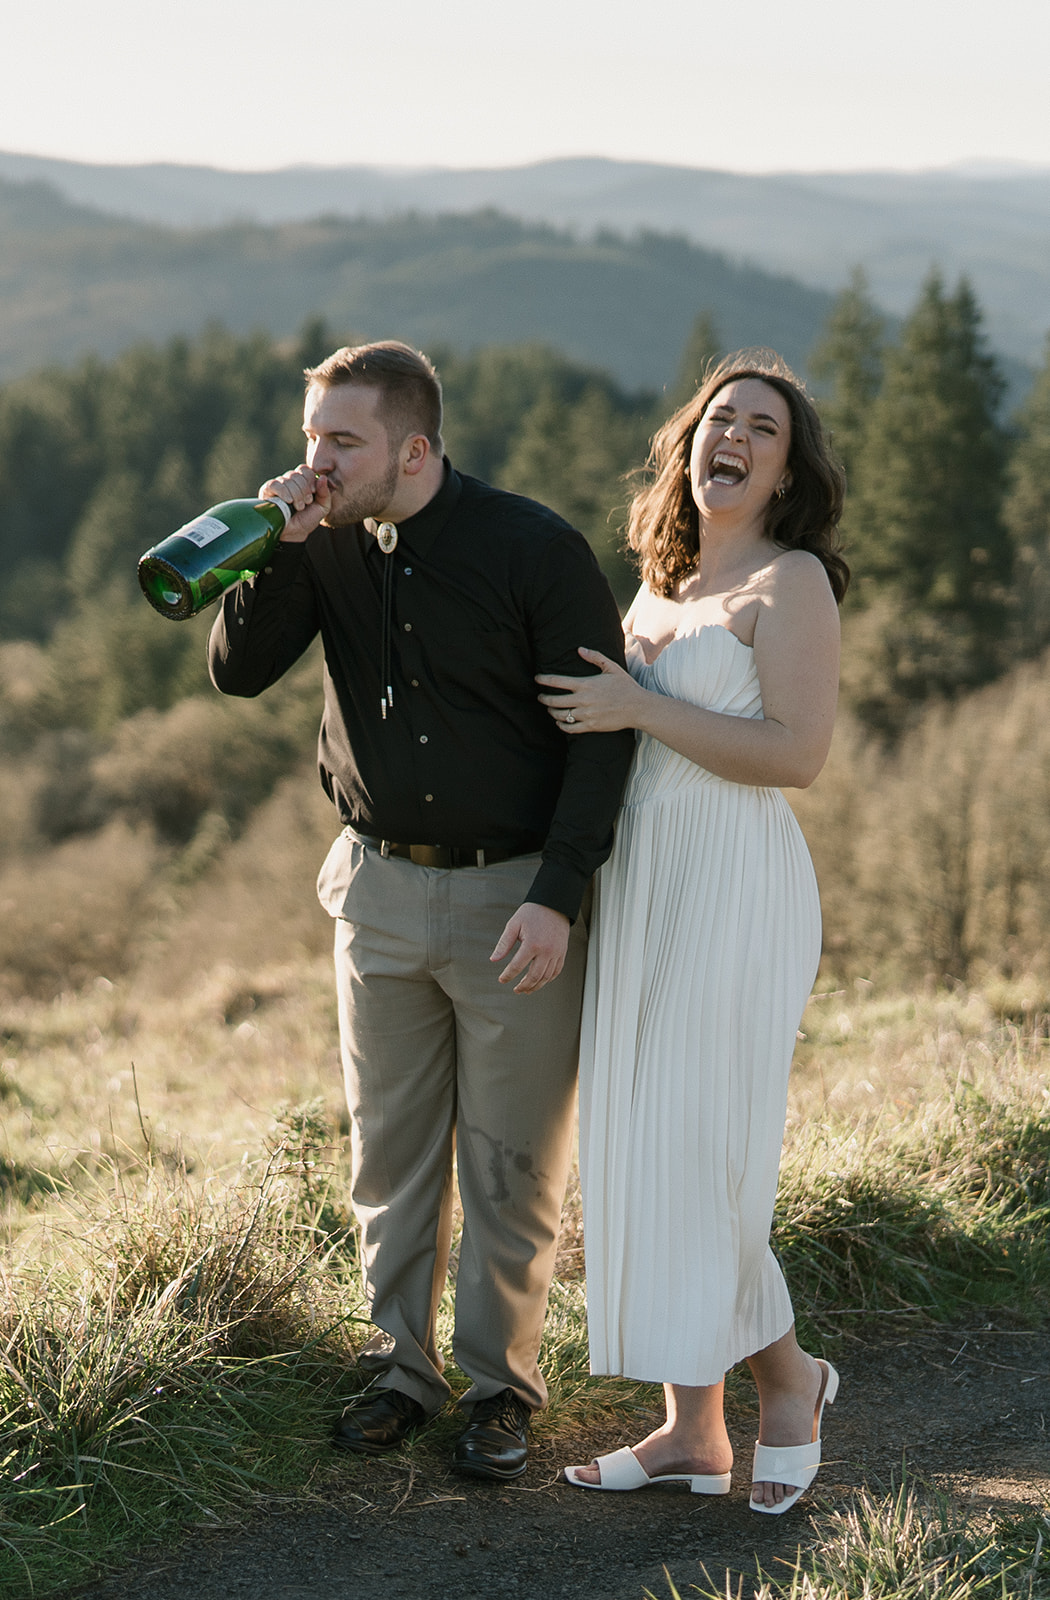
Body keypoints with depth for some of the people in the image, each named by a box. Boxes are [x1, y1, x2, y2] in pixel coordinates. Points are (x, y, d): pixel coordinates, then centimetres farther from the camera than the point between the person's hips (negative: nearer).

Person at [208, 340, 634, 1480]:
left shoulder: (534, 550, -14)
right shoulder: (330, 542, 0)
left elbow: (603, 729, -12)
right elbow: (237, 671, -4)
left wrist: (557, 896, -18)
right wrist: (279, 550, -19)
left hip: (515, 894, -4)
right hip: (381, 885, 4)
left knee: (511, 1163, 4)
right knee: (389, 1151, 12)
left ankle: (500, 1386, 19)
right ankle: (402, 1367, 26)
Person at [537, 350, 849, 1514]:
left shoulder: (791, 581, -6)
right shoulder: (660, 590, 17)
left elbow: (796, 752, -17)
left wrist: (639, 709, -15)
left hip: (733, 892, -8)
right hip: (640, 886, 8)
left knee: (699, 1155, -6)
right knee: (644, 1151, 7)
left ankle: (786, 1375, 17)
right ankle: (691, 1429, 14)